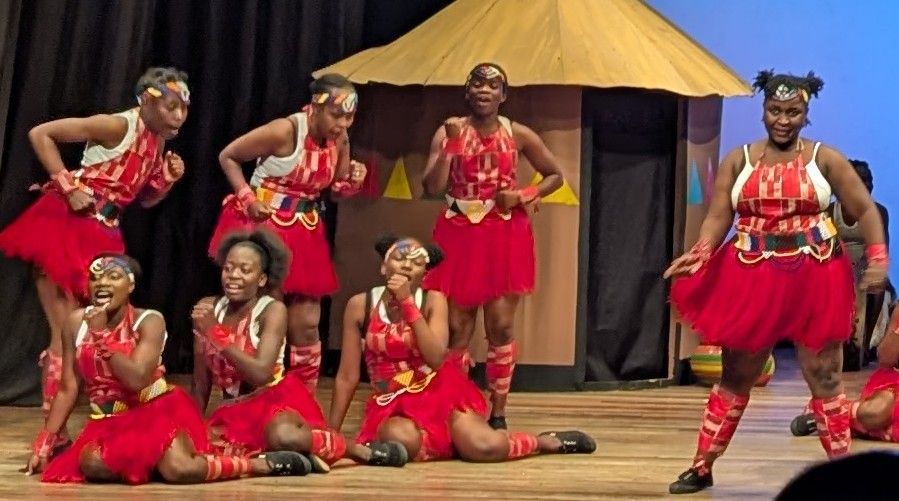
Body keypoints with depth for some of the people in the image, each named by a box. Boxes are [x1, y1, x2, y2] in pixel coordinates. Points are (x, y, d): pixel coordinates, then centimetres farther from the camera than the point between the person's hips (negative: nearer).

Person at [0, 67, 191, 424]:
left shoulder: (158, 141, 7)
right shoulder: (118, 126, -16)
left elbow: (145, 199, 19)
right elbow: (40, 134, -16)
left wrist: (169, 178, -1)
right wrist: (69, 187, -18)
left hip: (102, 235, 8)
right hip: (64, 223, -8)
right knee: (66, 332, -7)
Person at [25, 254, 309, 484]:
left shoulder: (149, 321, -9)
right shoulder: (76, 323, 1)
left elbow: (136, 380, -22)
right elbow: (67, 390, 4)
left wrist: (101, 335, -19)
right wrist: (43, 444, 0)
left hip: (157, 410, -4)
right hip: (108, 421, 4)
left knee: (179, 470, -32)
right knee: (92, 465, -31)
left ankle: (264, 464, -10)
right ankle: (149, 459, 0)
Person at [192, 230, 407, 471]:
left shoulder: (272, 310, -10)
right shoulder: (208, 309, 2)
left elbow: (261, 373, -24)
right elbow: (201, 383, 9)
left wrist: (215, 333, -24)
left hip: (276, 400, -4)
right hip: (234, 410, 5)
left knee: (283, 436, -38)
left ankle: (363, 451, -13)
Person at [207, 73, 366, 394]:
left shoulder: (340, 140, -2)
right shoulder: (284, 131, -20)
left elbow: (337, 188, 12)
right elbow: (227, 156, -10)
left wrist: (354, 181, -10)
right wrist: (247, 199, -18)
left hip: (304, 233, 6)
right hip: (261, 226, -6)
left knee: (307, 324, 7)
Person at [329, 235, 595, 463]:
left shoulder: (433, 300, -5)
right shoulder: (359, 305, -5)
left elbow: (436, 358, -21)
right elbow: (347, 376, 0)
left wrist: (408, 303, -21)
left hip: (440, 393, 0)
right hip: (392, 404, 1)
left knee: (485, 447, -26)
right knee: (401, 440, -35)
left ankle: (548, 441, 5)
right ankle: (448, 443, 0)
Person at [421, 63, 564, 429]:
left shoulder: (518, 135, 1)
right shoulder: (449, 131, -1)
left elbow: (555, 176, 11)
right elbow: (432, 187, -11)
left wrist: (524, 196, -5)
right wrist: (451, 143, -20)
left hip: (505, 236, 0)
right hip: (459, 234, 0)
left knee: (501, 326, -1)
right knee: (457, 328, 2)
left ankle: (498, 414, 8)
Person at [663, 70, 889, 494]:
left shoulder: (824, 159, 2)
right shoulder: (738, 160, 5)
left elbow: (865, 210, 3)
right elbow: (717, 217, -2)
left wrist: (878, 259, -11)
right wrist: (700, 253, -21)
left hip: (814, 279, -1)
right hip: (751, 279, 1)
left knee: (823, 375, 3)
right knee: (735, 376, 9)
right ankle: (702, 466, 17)